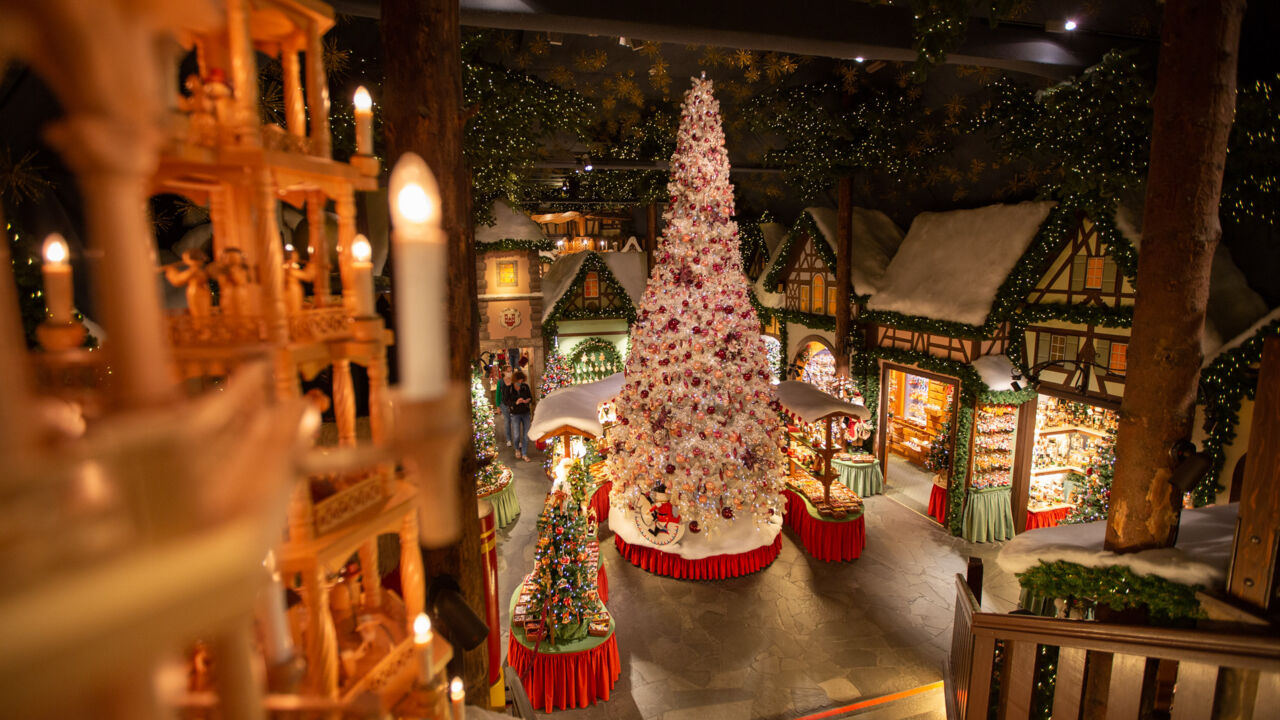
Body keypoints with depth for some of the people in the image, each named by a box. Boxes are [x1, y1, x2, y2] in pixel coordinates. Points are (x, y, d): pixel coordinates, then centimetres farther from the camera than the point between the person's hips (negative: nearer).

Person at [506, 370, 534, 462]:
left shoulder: (525, 386, -7)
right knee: (516, 436, 1)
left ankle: (524, 455, 14)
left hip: (526, 413, 2)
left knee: (526, 435, 2)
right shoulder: (508, 389, -12)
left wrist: (527, 401, -25)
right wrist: (516, 402, -31)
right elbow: (506, 402, -13)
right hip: (515, 414, -2)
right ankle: (517, 449, 33)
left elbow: (531, 398, -1)